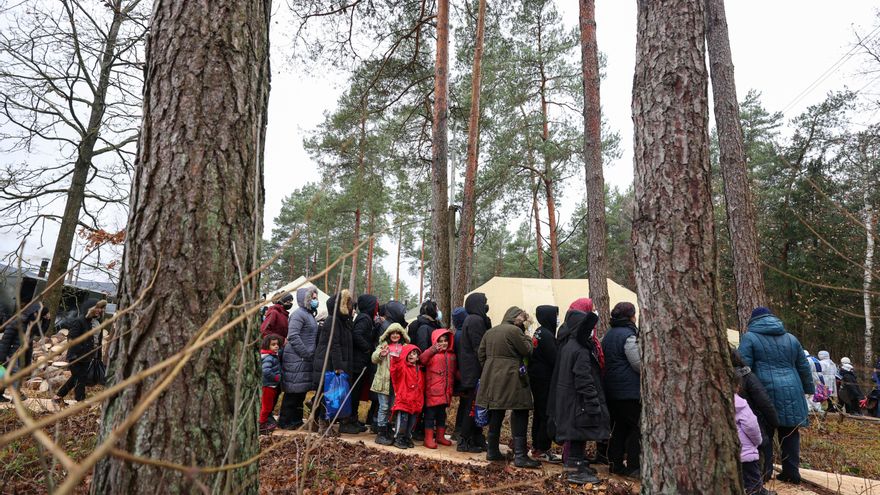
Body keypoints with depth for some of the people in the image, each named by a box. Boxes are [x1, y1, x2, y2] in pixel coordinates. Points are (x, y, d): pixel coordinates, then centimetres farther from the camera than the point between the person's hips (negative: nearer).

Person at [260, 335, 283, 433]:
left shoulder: (274, 356, 9)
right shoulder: (268, 358, -21)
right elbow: (266, 371, -31)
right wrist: (276, 377, -22)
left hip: (273, 386, 9)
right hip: (268, 386, -9)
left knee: (270, 406, 19)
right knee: (266, 406, 1)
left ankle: (269, 422, 31)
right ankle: (261, 425, 12)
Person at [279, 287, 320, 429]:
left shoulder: (310, 314, 17)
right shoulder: (299, 314, -13)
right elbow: (293, 336, -22)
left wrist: (311, 355, 14)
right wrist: (306, 354, -19)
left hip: (305, 359, 9)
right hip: (296, 359, -9)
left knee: (301, 391, 14)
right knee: (293, 391, -2)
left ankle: (296, 419, 24)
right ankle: (285, 421, 8)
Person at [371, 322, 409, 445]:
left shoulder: (405, 347, 8)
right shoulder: (384, 345, 3)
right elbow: (374, 358, -6)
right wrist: (380, 354, -27)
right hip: (384, 381, -3)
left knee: (392, 408, 12)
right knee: (384, 407, -1)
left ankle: (388, 431, 23)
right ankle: (381, 433, 6)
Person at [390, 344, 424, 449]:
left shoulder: (420, 371, 14)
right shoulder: (402, 367, -5)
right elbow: (395, 369, -29)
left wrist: (421, 401, 19)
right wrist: (396, 357, -43)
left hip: (416, 402, 6)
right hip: (403, 400, -6)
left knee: (412, 422, 13)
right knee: (402, 420, -5)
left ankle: (408, 438, 29)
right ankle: (398, 439, 12)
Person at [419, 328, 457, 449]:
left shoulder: (452, 355, 12)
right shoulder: (432, 353, -8)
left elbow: (455, 370, 20)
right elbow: (421, 360, -27)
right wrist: (432, 350, -39)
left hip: (446, 391, 6)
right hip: (433, 390, -6)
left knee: (442, 414, 17)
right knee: (430, 413, 2)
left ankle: (440, 436, 30)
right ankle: (429, 438, 11)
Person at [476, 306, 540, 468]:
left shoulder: (490, 332, 13)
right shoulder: (515, 331, -11)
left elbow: (481, 354, 13)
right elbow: (528, 351, -6)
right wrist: (525, 332, 3)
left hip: (492, 379, 8)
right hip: (511, 379, -8)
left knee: (496, 414, 15)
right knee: (519, 415, -1)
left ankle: (492, 451, 23)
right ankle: (520, 456, -1)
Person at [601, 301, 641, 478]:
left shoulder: (608, 335, 12)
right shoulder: (628, 335, -14)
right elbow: (638, 364, -13)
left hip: (611, 389, 8)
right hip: (630, 390, -8)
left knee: (618, 426, 14)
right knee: (635, 428, 0)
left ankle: (615, 463, 19)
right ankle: (633, 467, 4)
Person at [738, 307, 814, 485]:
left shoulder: (750, 337, -1)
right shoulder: (791, 338, 15)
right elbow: (804, 367, 19)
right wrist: (809, 389, 30)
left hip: (765, 391, -4)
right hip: (791, 392, 4)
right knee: (789, 432, 13)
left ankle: (764, 472, 6)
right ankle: (791, 472, 17)